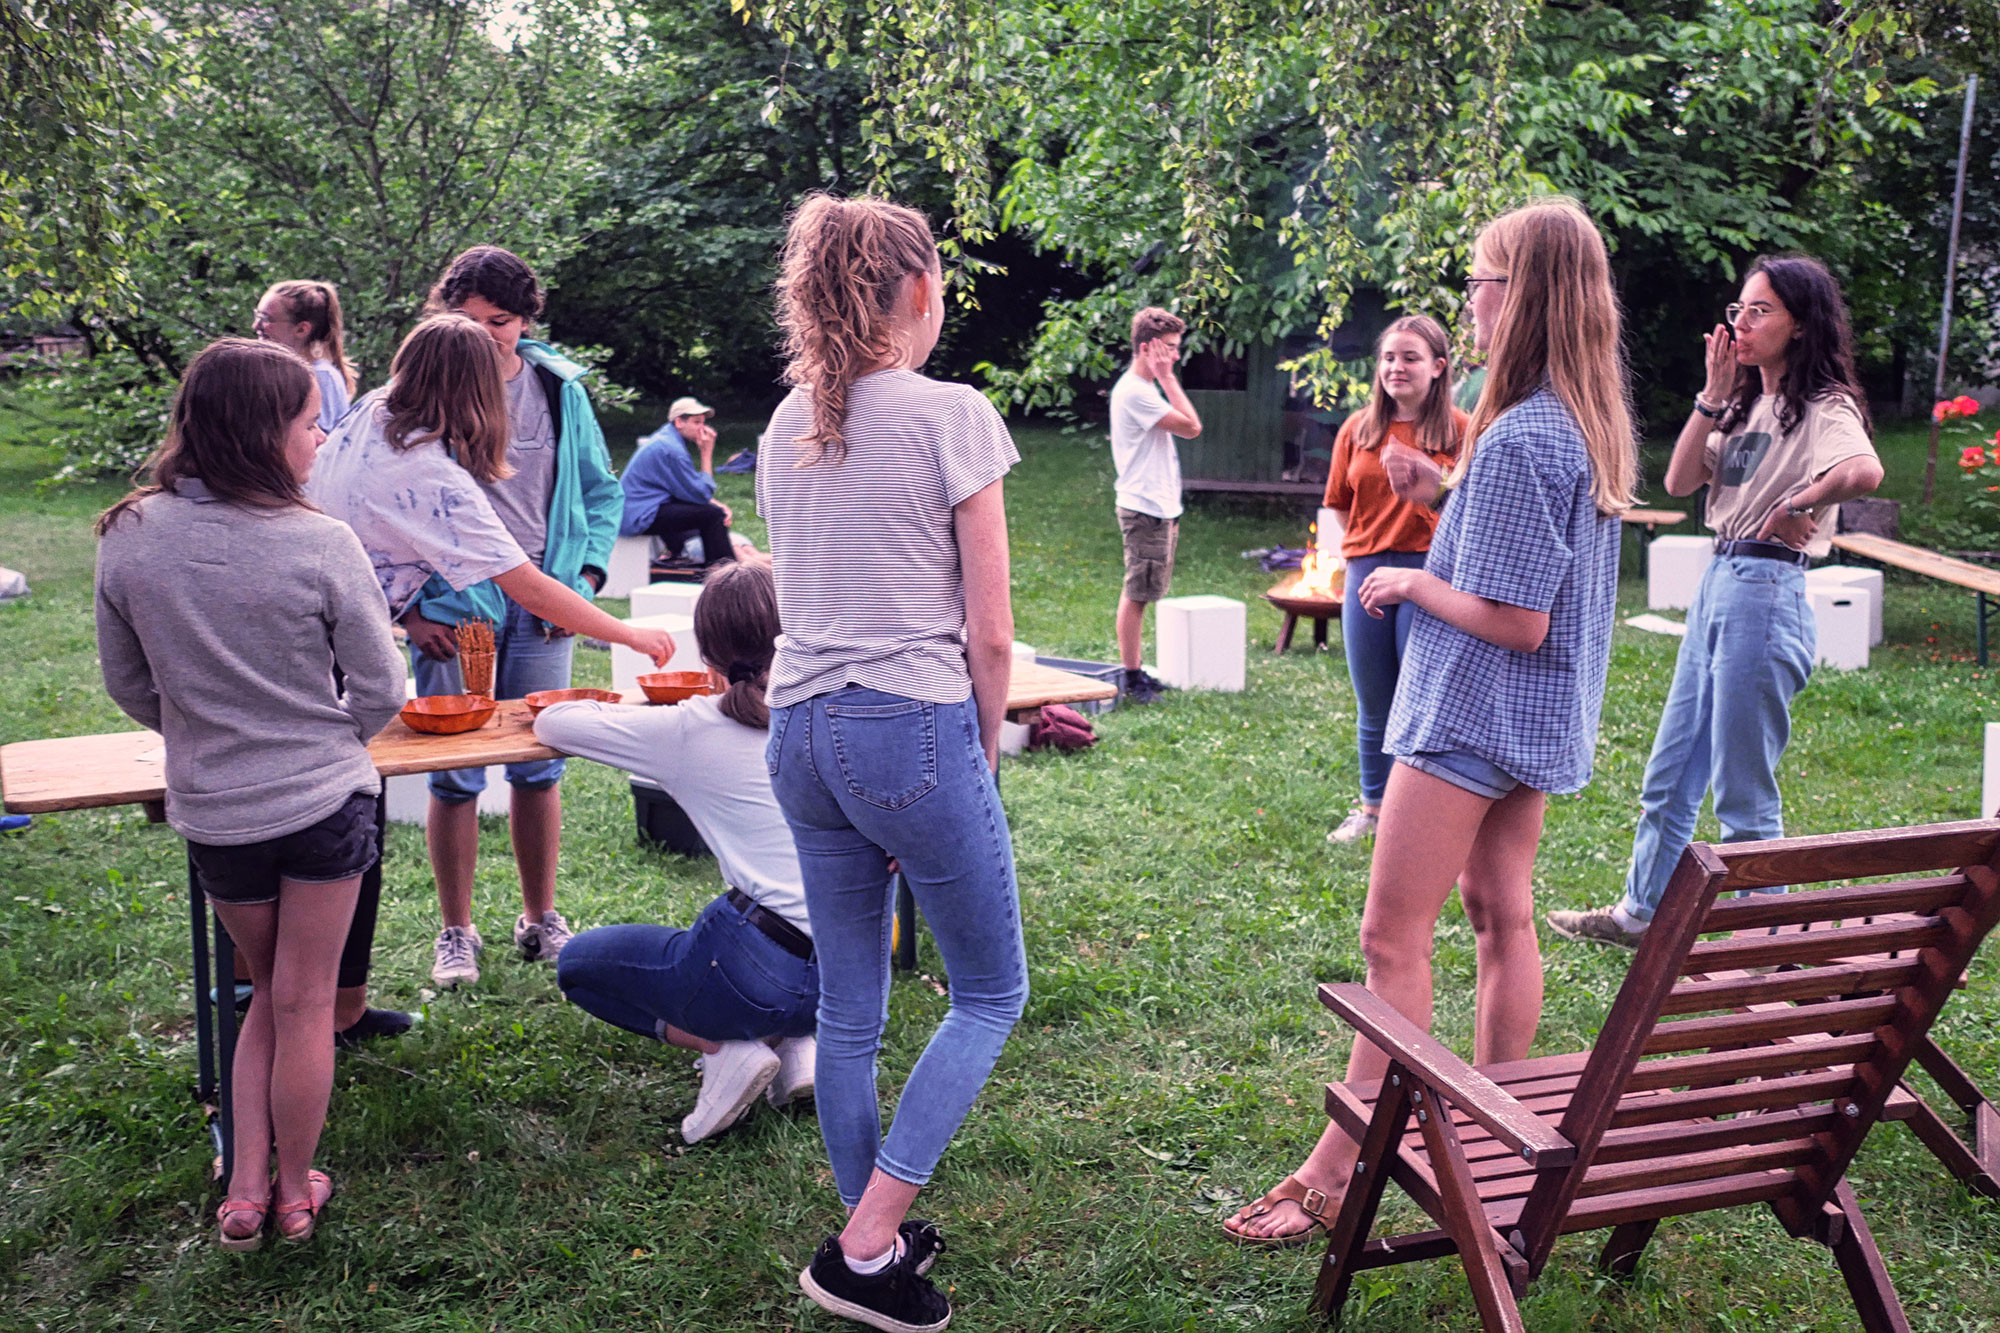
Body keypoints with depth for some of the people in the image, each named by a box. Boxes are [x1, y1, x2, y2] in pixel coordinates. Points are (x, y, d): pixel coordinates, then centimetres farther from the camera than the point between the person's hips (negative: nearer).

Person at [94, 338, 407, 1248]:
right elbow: (380, 694, -10)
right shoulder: (320, 545, -18)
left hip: (210, 815, 3)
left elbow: (129, 686, 5)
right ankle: (295, 1194, 26)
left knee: (268, 991, 23)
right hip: (322, 803, -3)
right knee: (304, 1003, 12)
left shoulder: (128, 540, -7)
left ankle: (246, 1191, 22)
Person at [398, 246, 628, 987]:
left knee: (539, 767, 8)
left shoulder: (559, 390, 6)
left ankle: (540, 920, 23)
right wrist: (408, 607, -6)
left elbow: (601, 494, 14)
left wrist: (585, 577, 1)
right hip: (452, 609, -2)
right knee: (455, 776, 0)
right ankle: (456, 933, 14)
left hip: (542, 607, 3)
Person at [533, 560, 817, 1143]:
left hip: (762, 972, -5)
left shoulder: (690, 730, -3)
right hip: (853, 973, 5)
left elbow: (551, 724, 8)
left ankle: (724, 1045, 1)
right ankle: (794, 1043, 12)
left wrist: (617, 711, 28)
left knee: (578, 961, 22)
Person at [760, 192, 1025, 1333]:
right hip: (914, 727, -7)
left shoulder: (786, 426, 11)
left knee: (849, 1009, 16)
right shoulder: (951, 415, -9)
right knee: (992, 992, 11)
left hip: (800, 731, 7)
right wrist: (983, 754, 5)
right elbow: (990, 630, -9)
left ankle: (875, 1238, 28)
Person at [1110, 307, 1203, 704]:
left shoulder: (1146, 388, 16)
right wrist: (1167, 377, -15)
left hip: (1159, 507, 11)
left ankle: (1135, 672, 21)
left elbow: (1185, 425, 13)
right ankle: (1131, 679, 1)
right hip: (1145, 508, -11)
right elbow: (1192, 427, -18)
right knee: (1136, 594, -4)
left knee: (1141, 593, 14)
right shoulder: (1135, 391, -17)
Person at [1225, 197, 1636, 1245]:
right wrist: (1449, 488, 11)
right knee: (1502, 917, 16)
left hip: (1470, 715, -10)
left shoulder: (1519, 441, -23)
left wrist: (1412, 583, -10)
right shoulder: (1590, 421, 7)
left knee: (1393, 939, -5)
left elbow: (1514, 620, -23)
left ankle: (1338, 1172, 1)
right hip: (1528, 721, 10)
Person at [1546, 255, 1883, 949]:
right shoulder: (1748, 404, 14)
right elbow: (1679, 481, 4)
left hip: (1767, 592, -9)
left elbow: (1866, 471, -33)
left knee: (1744, 794, -1)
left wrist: (1792, 508, -21)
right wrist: (1713, 396, -1)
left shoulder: (1823, 407, -11)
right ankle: (1639, 912, 30)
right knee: (1669, 775, 17)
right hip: (1717, 584, 9)